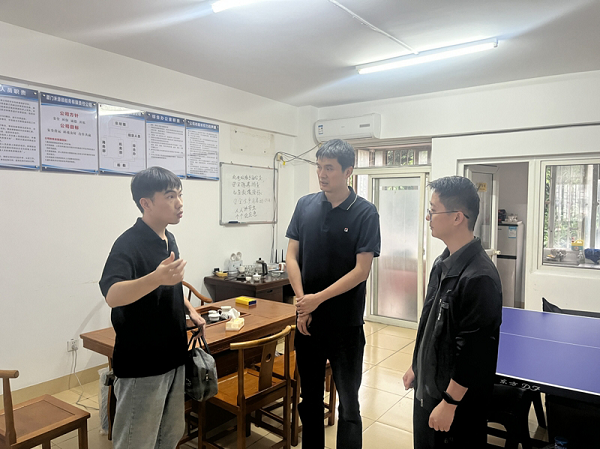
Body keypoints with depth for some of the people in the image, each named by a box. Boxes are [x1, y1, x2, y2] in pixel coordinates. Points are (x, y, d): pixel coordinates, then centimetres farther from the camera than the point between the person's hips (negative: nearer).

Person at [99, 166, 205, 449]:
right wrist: (156, 278, -51)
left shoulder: (168, 239, 6)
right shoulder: (129, 244, -19)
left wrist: (190, 310, 8)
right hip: (141, 366, -8)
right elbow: (112, 295, -36)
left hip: (173, 356, 8)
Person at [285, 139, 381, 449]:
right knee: (309, 397, 19)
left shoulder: (365, 212, -9)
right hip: (308, 319, 4)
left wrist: (318, 298, -15)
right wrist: (302, 302, -8)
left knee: (348, 404, 9)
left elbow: (361, 270, -13)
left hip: (346, 324, -4)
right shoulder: (305, 205, 2)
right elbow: (292, 257, 2)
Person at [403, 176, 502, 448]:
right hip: (427, 386, 8)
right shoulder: (442, 263, 2)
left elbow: (473, 351, -24)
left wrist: (449, 403, -17)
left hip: (458, 399, -8)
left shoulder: (479, 277, -26)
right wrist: (416, 366, 17)